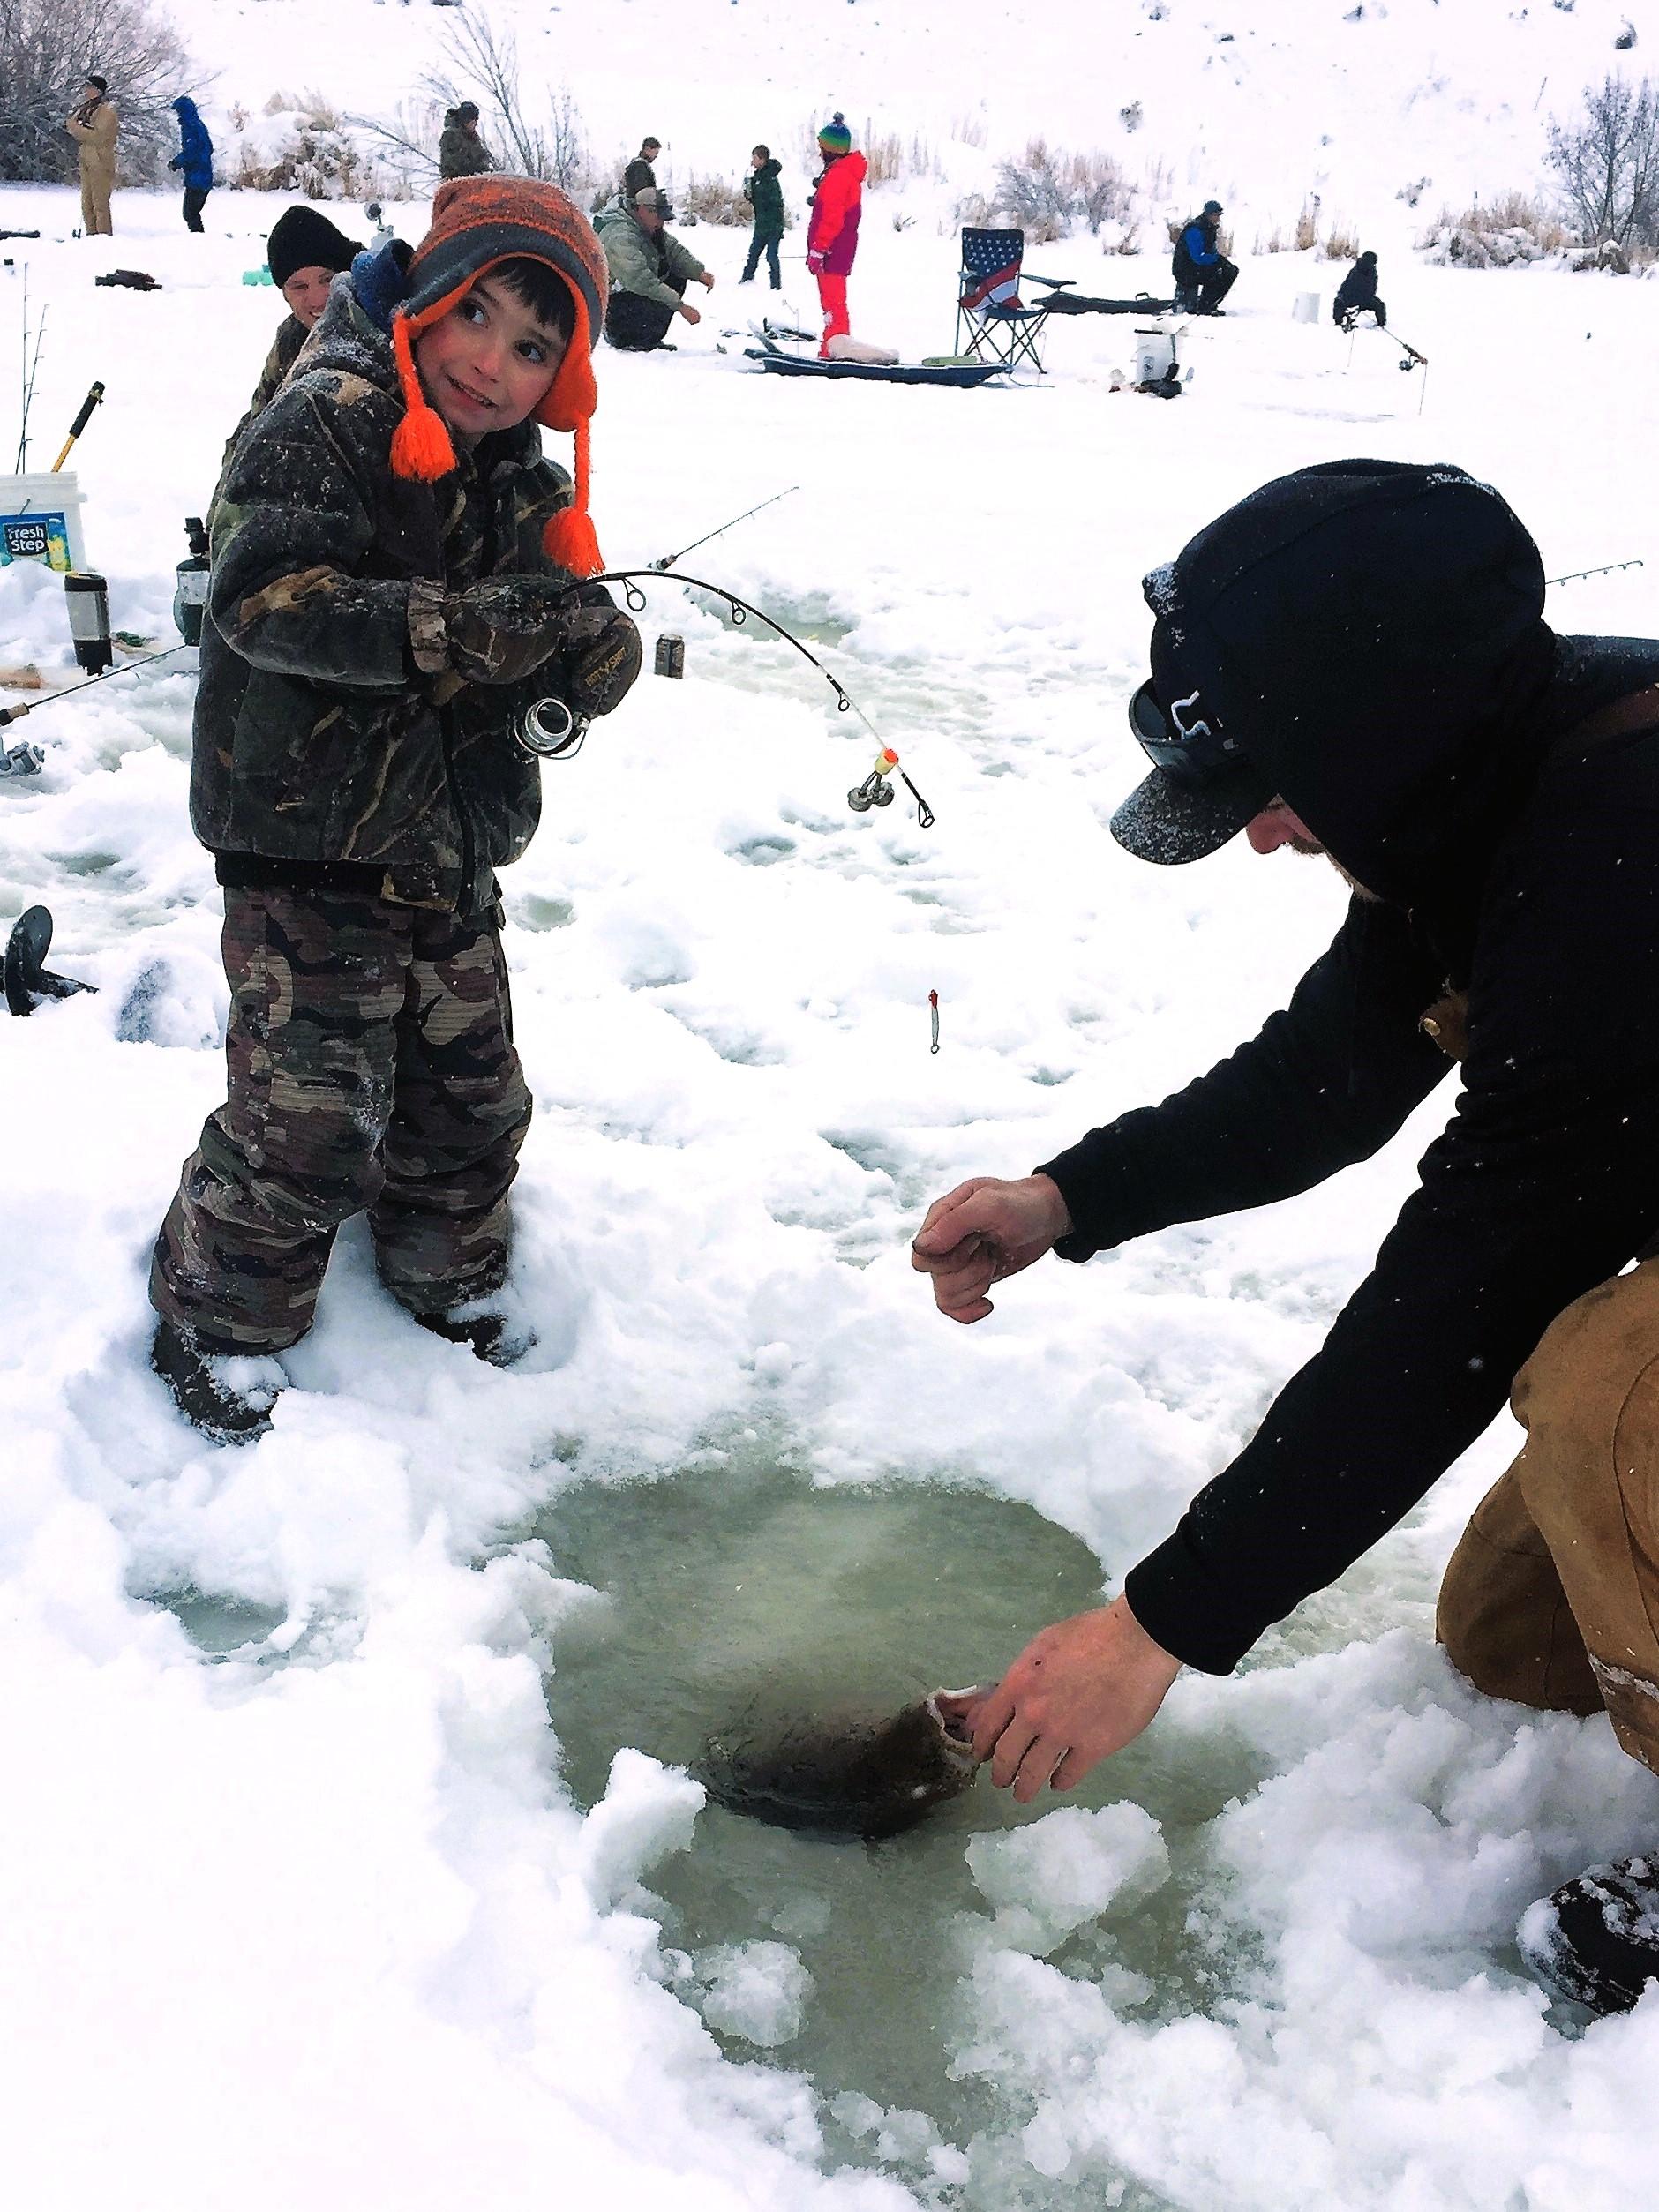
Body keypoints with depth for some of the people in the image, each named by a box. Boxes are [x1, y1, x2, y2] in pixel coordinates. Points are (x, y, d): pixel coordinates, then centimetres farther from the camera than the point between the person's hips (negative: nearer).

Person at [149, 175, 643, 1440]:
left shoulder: (522, 484, 7)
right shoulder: (327, 422, -13)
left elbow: (585, 646, 2)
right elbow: (261, 596, -27)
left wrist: (595, 648, -23)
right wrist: (461, 631, -35)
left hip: (453, 852, 7)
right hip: (313, 849, -7)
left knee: (471, 1091, 17)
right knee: (310, 1113, -5)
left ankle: (449, 1277, 41)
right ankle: (219, 1322, 18)